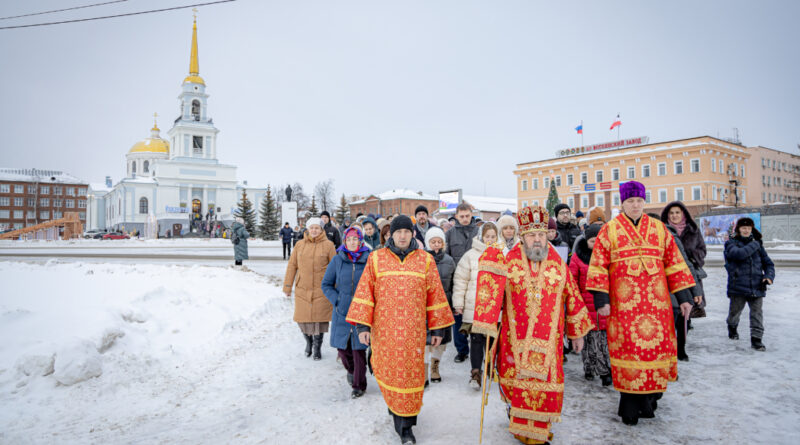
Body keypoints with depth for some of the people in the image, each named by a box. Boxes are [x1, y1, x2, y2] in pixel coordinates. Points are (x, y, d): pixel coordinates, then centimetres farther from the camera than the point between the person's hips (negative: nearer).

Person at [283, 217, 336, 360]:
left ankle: (317, 347, 20)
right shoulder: (300, 245, 6)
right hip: (302, 289, 2)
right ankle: (308, 341, 34)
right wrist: (287, 286, 8)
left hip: (321, 290, -2)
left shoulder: (328, 245, 0)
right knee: (302, 319, 5)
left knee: (319, 319, 0)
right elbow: (292, 265, 10)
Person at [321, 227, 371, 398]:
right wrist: (336, 301, -2)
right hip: (341, 311, 3)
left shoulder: (369, 260, -4)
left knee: (359, 347, -1)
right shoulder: (337, 260, 2)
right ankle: (350, 370, 41)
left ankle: (359, 385, 15)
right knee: (342, 346, 10)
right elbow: (326, 284, 9)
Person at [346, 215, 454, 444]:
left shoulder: (425, 260, 5)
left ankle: (405, 425, 14)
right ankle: (396, 408, 33)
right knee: (388, 371, 6)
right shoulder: (376, 259, 3)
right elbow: (364, 292, 2)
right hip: (384, 329, 0)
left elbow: (434, 295, 8)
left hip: (413, 330, 0)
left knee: (410, 373, 1)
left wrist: (437, 328, 8)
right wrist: (362, 325, -4)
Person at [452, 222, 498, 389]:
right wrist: (458, 303, -1)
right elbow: (460, 280, 1)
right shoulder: (471, 255, -2)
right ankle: (475, 372, 2)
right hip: (474, 306, -2)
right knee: (476, 339, -4)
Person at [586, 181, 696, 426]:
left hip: (656, 302, 3)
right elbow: (599, 266, 0)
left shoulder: (659, 229, 12)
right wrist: (601, 299, -7)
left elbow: (674, 262, 13)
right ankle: (629, 405, 8)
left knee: (656, 344, 2)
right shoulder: (609, 230, 3)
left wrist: (684, 295, 8)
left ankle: (649, 397, 19)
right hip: (623, 303, -3)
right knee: (627, 348, -3)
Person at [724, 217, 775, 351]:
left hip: (757, 286, 2)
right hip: (738, 285, -2)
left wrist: (769, 276, -4)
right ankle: (732, 327, 40)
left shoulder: (758, 245, 12)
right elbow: (739, 254, -21)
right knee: (735, 311, 12)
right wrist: (754, 245, -12)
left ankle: (756, 339, 7)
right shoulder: (731, 243, 0)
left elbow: (768, 263, 14)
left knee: (757, 312, -1)